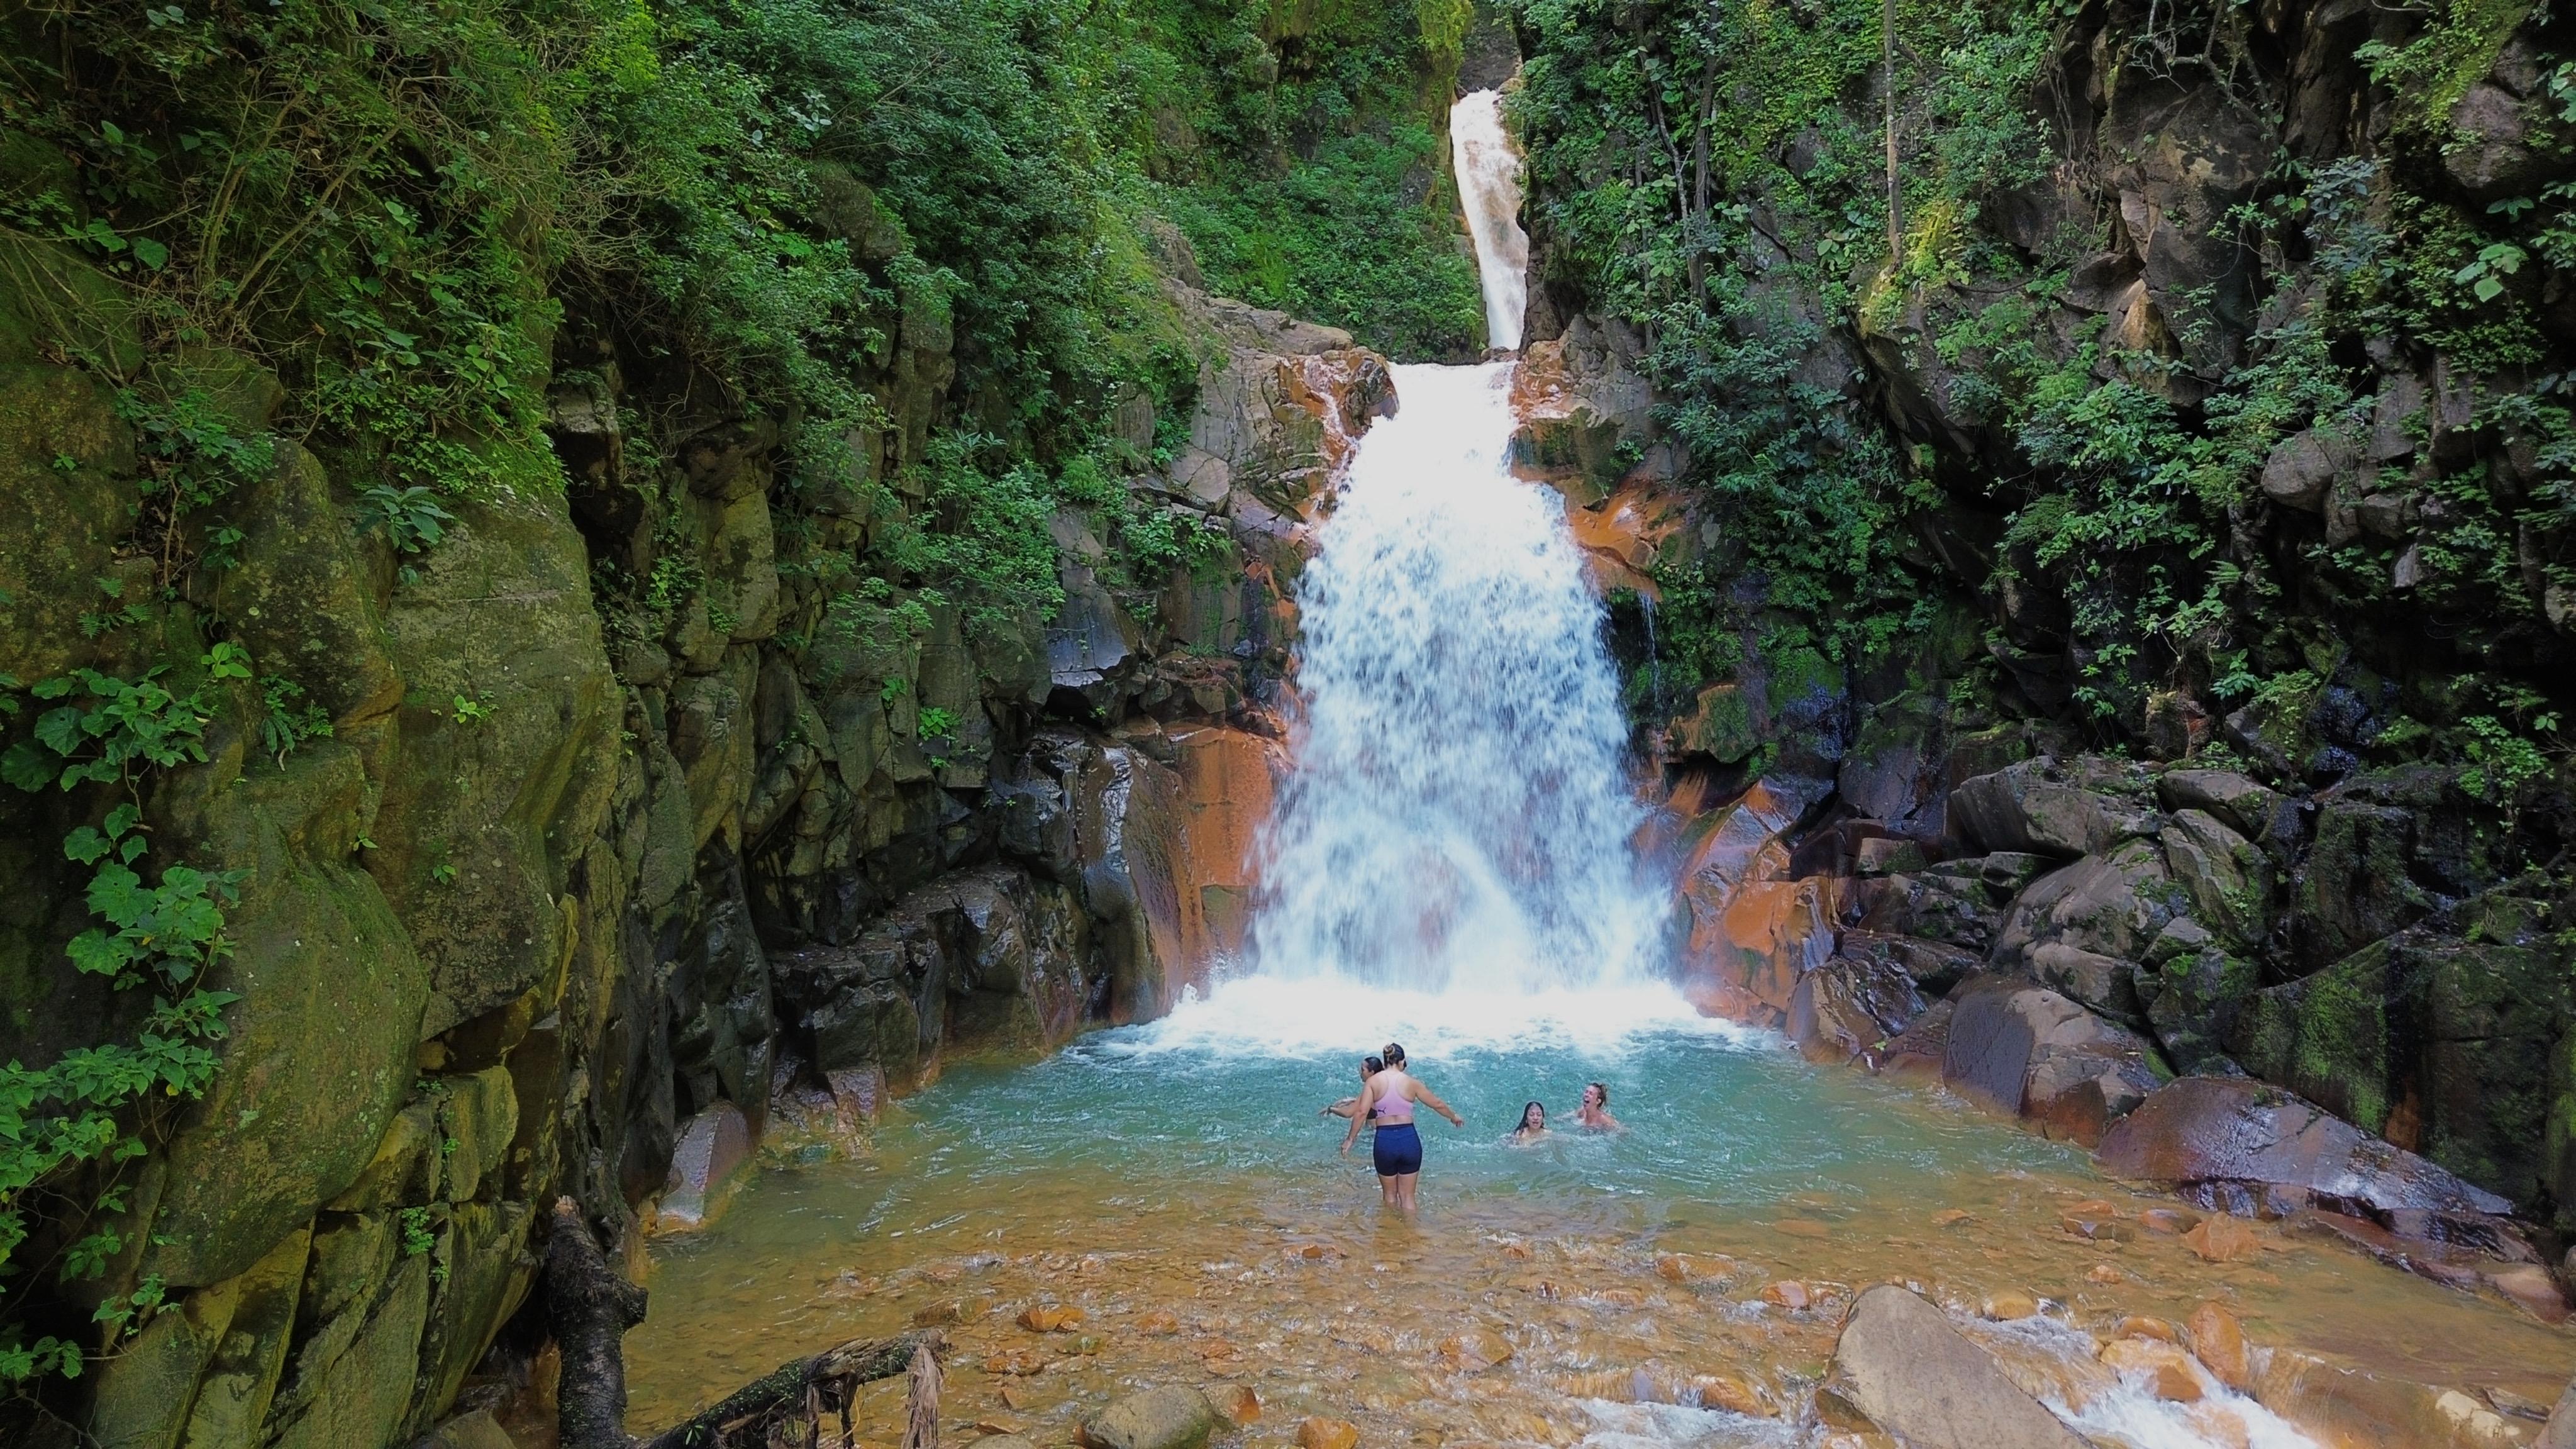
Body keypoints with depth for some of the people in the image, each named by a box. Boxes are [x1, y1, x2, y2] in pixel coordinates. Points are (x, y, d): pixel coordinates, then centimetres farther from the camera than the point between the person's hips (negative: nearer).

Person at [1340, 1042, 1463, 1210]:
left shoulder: (1373, 1081, -1)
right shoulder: (1411, 1082, 1)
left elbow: (1362, 1112, -9)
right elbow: (1438, 1105, 11)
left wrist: (1350, 1139, 1)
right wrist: (1454, 1117, 29)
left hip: (1385, 1141, 0)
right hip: (1409, 1139, 0)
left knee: (1389, 1194, 20)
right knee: (1407, 1196, 13)